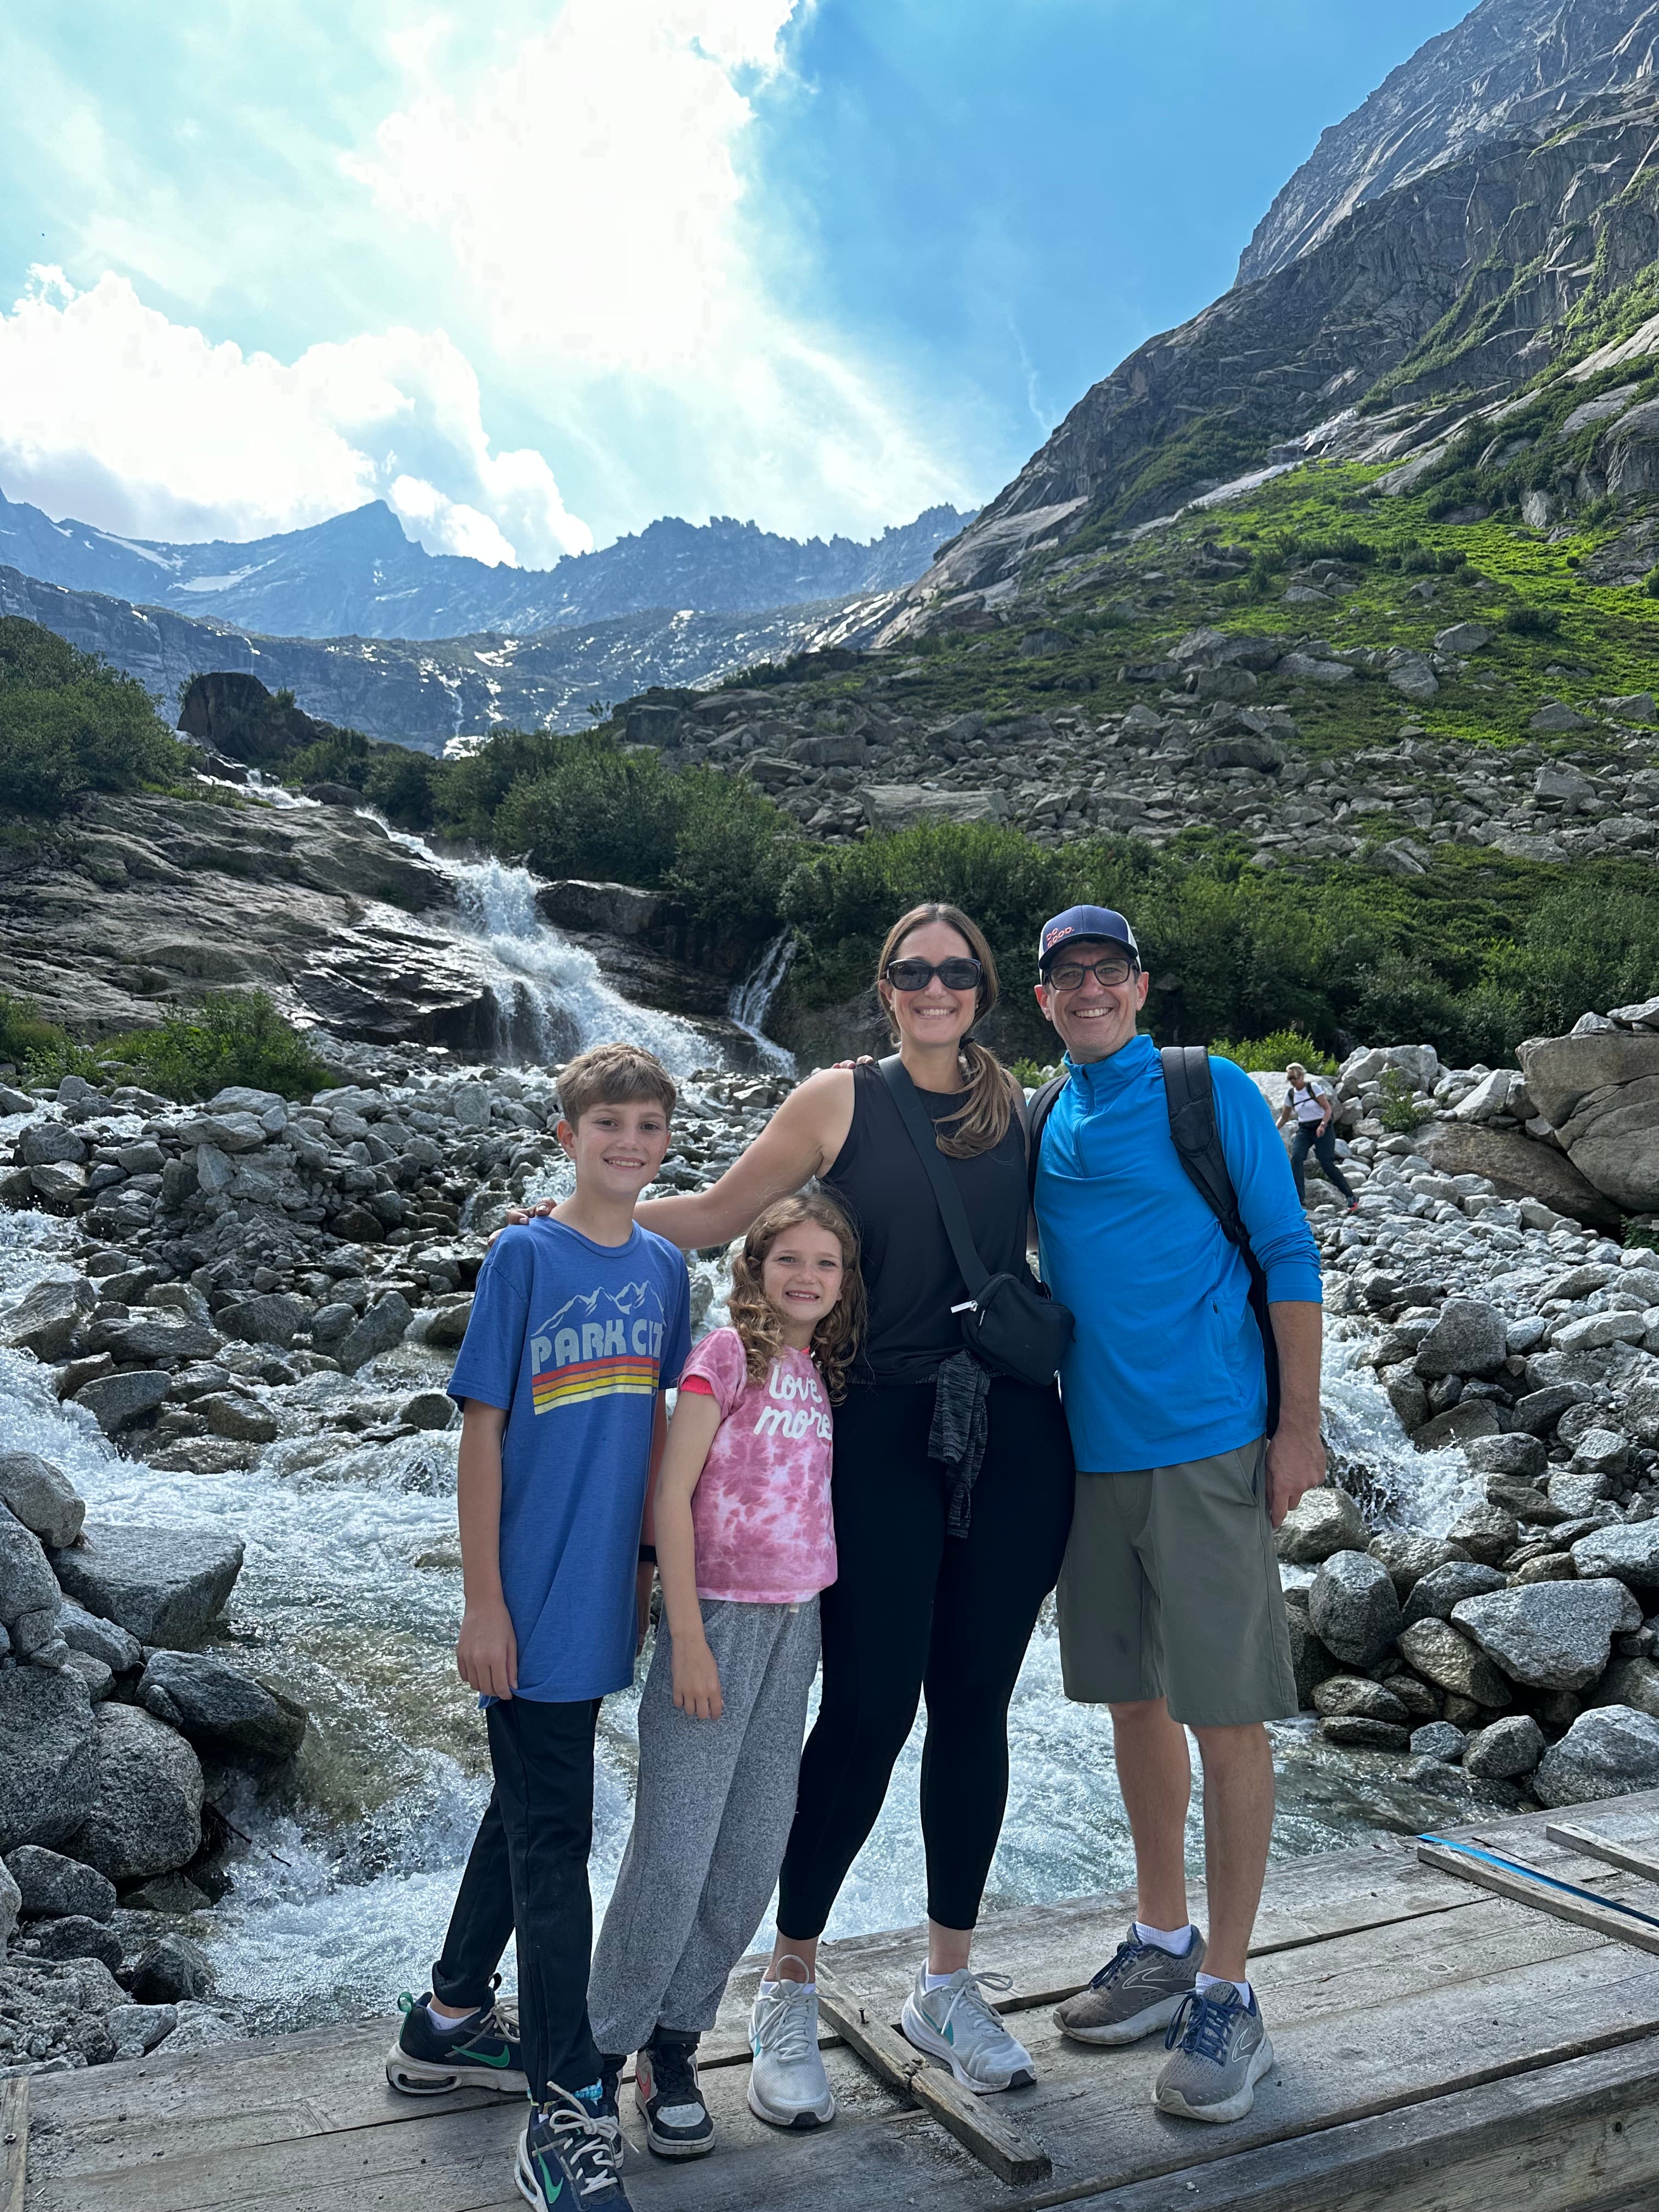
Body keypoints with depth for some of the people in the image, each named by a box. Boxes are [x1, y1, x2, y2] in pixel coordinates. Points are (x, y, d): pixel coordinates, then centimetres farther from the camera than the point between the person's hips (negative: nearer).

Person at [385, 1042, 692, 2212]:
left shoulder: (663, 1265, 5)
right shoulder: (525, 1256, -11)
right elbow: (482, 1431, -10)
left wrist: (651, 1562, 13)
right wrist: (484, 1602, -12)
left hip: (603, 1596, 6)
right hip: (533, 1599, -6)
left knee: (534, 1802, 19)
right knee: (553, 1837, 0)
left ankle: (450, 2021, 38)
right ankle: (569, 2109, 12)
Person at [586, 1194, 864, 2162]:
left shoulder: (822, 1372, 9)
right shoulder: (728, 1352, -8)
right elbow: (671, 1491, -12)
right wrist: (688, 1636, -14)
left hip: (796, 1623, 6)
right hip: (719, 1615, -6)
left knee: (755, 1848, 10)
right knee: (676, 1847, -2)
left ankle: (674, 2041, 26)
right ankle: (608, 2041, 18)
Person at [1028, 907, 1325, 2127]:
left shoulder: (1214, 1095, -4)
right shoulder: (1041, 1126, 10)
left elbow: (1290, 1252, -6)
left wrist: (1301, 1422, -11)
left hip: (1208, 1446, -5)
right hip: (1094, 1449, 6)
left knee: (1225, 1715, 1)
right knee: (1134, 1700, 15)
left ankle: (1229, 1994, 15)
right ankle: (1164, 1945, 32)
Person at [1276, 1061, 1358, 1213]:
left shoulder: (1313, 1087, -8)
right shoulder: (1290, 1094, 5)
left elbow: (1328, 1108, -10)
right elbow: (1284, 1117, 14)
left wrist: (1322, 1125, -25)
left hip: (1322, 1129, -4)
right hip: (1304, 1131, 4)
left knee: (1327, 1163, -14)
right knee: (1296, 1158, -21)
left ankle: (1351, 1197, -1)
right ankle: (1299, 1198, -20)